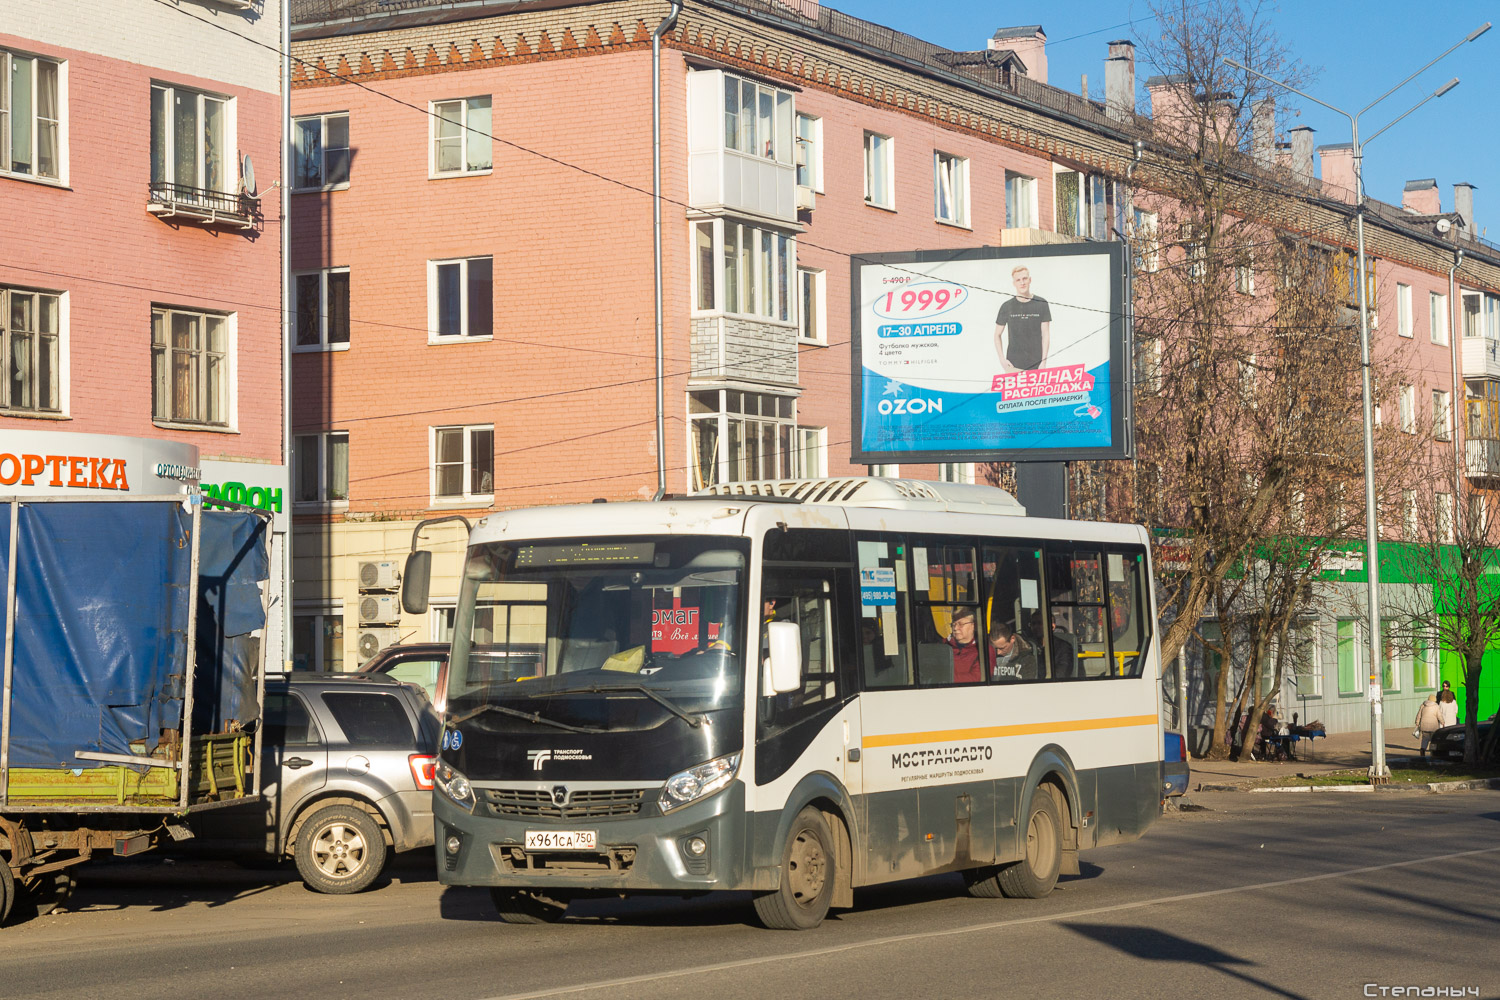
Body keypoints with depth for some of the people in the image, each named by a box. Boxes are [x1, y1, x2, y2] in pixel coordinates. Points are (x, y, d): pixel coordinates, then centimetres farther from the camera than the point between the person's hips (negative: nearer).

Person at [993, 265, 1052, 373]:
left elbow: (1045, 335, 4)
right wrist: (1002, 360, -1)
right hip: (1013, 365, 0)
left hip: (1036, 366, 0)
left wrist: (1043, 361, -5)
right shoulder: (1007, 306, 5)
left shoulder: (1041, 304, 4)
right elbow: (997, 335, 11)